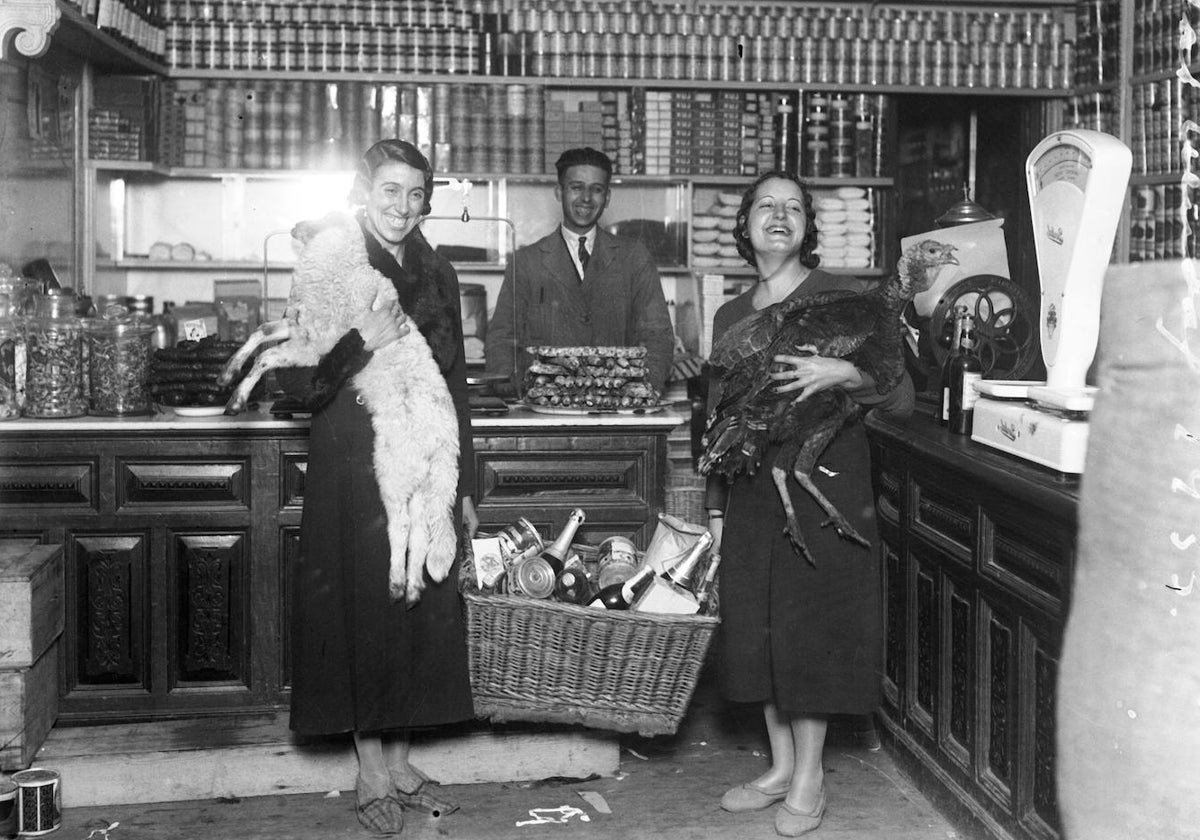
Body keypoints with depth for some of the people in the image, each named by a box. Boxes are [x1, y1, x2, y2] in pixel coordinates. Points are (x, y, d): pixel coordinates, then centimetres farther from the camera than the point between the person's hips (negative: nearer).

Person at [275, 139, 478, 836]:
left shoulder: (437, 276, 11)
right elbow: (296, 378, -9)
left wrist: (465, 485, 13)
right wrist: (364, 341, -24)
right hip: (354, 470, -5)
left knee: (425, 611, 7)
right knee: (365, 608, 0)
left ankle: (400, 759, 22)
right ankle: (372, 772, 13)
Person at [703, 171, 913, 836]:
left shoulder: (846, 299, -3)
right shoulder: (730, 317, 12)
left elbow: (902, 399, -7)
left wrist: (845, 373, -25)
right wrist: (715, 506, 13)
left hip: (824, 486, -5)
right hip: (751, 489, 5)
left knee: (812, 625, -1)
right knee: (756, 627, 8)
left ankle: (809, 780, 13)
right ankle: (780, 766, 23)